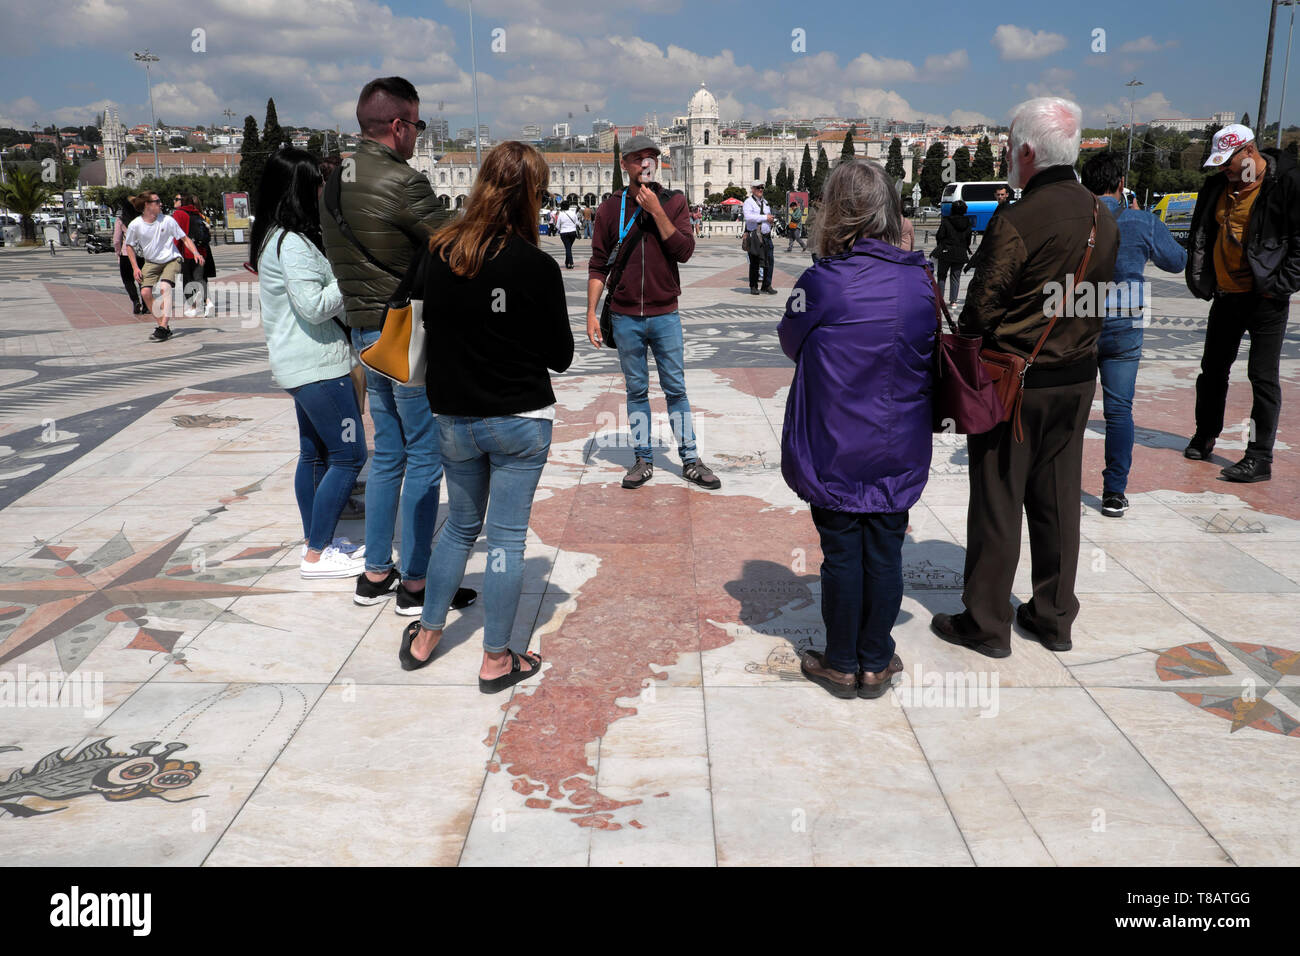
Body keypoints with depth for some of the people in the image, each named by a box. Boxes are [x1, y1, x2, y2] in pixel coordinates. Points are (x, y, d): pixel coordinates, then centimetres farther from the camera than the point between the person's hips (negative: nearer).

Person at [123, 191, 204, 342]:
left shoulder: (167, 220, -10)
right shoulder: (135, 225, -7)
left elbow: (184, 238, -2)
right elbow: (129, 245, 7)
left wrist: (196, 253, -18)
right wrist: (135, 267, 1)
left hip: (171, 260, -2)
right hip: (151, 262, 3)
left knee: (164, 287, -26)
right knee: (145, 292, -14)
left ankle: (163, 328, -29)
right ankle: (162, 323, 3)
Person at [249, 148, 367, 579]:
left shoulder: (274, 237, 14)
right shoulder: (293, 243, -18)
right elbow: (314, 306, -22)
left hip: (300, 364, 11)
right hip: (317, 365, -11)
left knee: (314, 454, 16)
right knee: (348, 455, -6)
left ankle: (314, 543, 25)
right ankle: (316, 556, -1)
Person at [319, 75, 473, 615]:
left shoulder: (335, 183, 10)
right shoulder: (403, 184, -18)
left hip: (364, 329, 9)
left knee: (388, 454, 16)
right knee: (425, 458, 0)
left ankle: (375, 574, 23)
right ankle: (415, 584, 7)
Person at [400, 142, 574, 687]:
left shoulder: (440, 253, -4)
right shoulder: (536, 267, -16)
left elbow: (429, 326, 9)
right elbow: (561, 356, -7)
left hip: (454, 418, 4)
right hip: (521, 421, -4)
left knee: (460, 524, 22)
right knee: (507, 536, 6)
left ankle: (425, 637, 32)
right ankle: (496, 660, 17)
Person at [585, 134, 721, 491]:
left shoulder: (674, 201, 3)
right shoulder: (611, 207, 4)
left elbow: (685, 250, -10)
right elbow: (598, 264, 4)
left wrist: (656, 211, -15)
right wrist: (591, 312, -3)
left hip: (665, 315, -1)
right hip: (625, 317, 1)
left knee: (676, 389, 5)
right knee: (636, 391, 8)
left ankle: (690, 460, 13)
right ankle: (643, 460, 18)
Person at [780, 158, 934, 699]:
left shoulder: (821, 283, -15)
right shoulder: (920, 281, -5)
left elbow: (791, 342, 1)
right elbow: (931, 355, 7)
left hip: (836, 452, -2)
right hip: (899, 453, 3)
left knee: (842, 555, 9)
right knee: (885, 554, 12)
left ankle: (841, 665, 21)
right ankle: (876, 663, 25)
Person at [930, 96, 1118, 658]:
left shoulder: (1016, 222, -19)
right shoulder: (1102, 220, 5)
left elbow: (980, 310, -15)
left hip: (1015, 383, -7)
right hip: (1078, 379, 7)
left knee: (998, 502, 4)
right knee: (1058, 500, 15)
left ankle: (986, 623, 15)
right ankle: (1054, 617, 27)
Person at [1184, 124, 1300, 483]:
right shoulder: (1218, 186, 8)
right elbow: (1200, 235, 18)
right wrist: (1198, 279, 9)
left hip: (1265, 299, -6)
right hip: (1225, 295, 6)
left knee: (1263, 376, -5)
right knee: (1213, 369, 15)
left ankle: (1260, 458, -1)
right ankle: (1204, 437, 32)